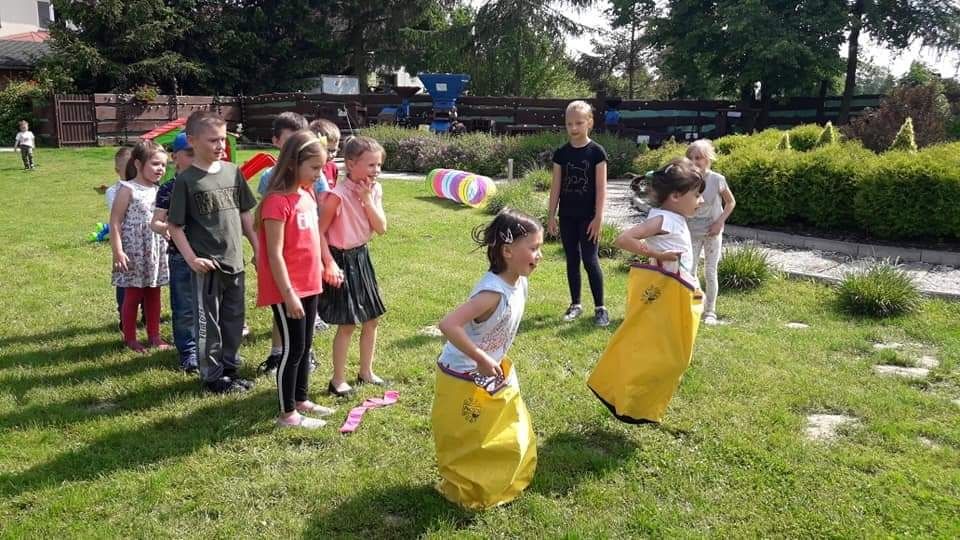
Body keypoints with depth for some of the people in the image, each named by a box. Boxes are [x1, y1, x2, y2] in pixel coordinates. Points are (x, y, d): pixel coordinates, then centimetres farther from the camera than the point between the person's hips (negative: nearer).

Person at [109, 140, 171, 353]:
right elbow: (115, 222, -13)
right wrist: (118, 251, -18)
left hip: (156, 250, 6)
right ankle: (130, 338, 17)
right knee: (133, 295, 5)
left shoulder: (159, 190, 8)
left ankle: (154, 336, 23)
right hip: (134, 250, -6)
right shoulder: (128, 189, -10)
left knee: (153, 295, 13)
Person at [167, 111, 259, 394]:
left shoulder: (233, 171, 4)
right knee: (208, 324, 7)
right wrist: (191, 258, -15)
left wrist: (258, 249, 9)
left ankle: (230, 368, 31)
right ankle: (213, 375, 20)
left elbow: (245, 213, 11)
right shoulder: (186, 180, -9)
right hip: (207, 265, -5)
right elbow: (173, 225, -7)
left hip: (235, 261, 5)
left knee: (234, 320, 15)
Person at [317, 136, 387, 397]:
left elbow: (382, 228, -6)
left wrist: (368, 200, -15)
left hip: (362, 256, 8)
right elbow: (320, 232, -15)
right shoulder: (338, 195, -21)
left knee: (371, 318, 14)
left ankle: (366, 372, 31)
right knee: (347, 324, -1)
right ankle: (338, 381, 14)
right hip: (342, 259, -7)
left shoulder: (374, 190, 0)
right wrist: (329, 264, -19)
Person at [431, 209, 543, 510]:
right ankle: (464, 492, 34)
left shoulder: (519, 283, -6)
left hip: (492, 375, 9)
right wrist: (481, 359, -34)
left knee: (512, 435, 21)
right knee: (468, 443, 11)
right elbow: (448, 325, -43)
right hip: (463, 380, -9)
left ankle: (500, 484, 43)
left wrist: (494, 361, 11)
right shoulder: (493, 292, -33)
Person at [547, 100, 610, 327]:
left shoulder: (596, 152, -6)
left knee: (590, 260, -4)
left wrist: (598, 217, -12)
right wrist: (551, 216, 3)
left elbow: (601, 188, -7)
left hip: (588, 216, -4)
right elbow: (555, 187, 6)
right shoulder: (561, 153, 4)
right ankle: (575, 304, 21)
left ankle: (600, 308, 5)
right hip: (567, 216, 4)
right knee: (572, 260, 11)